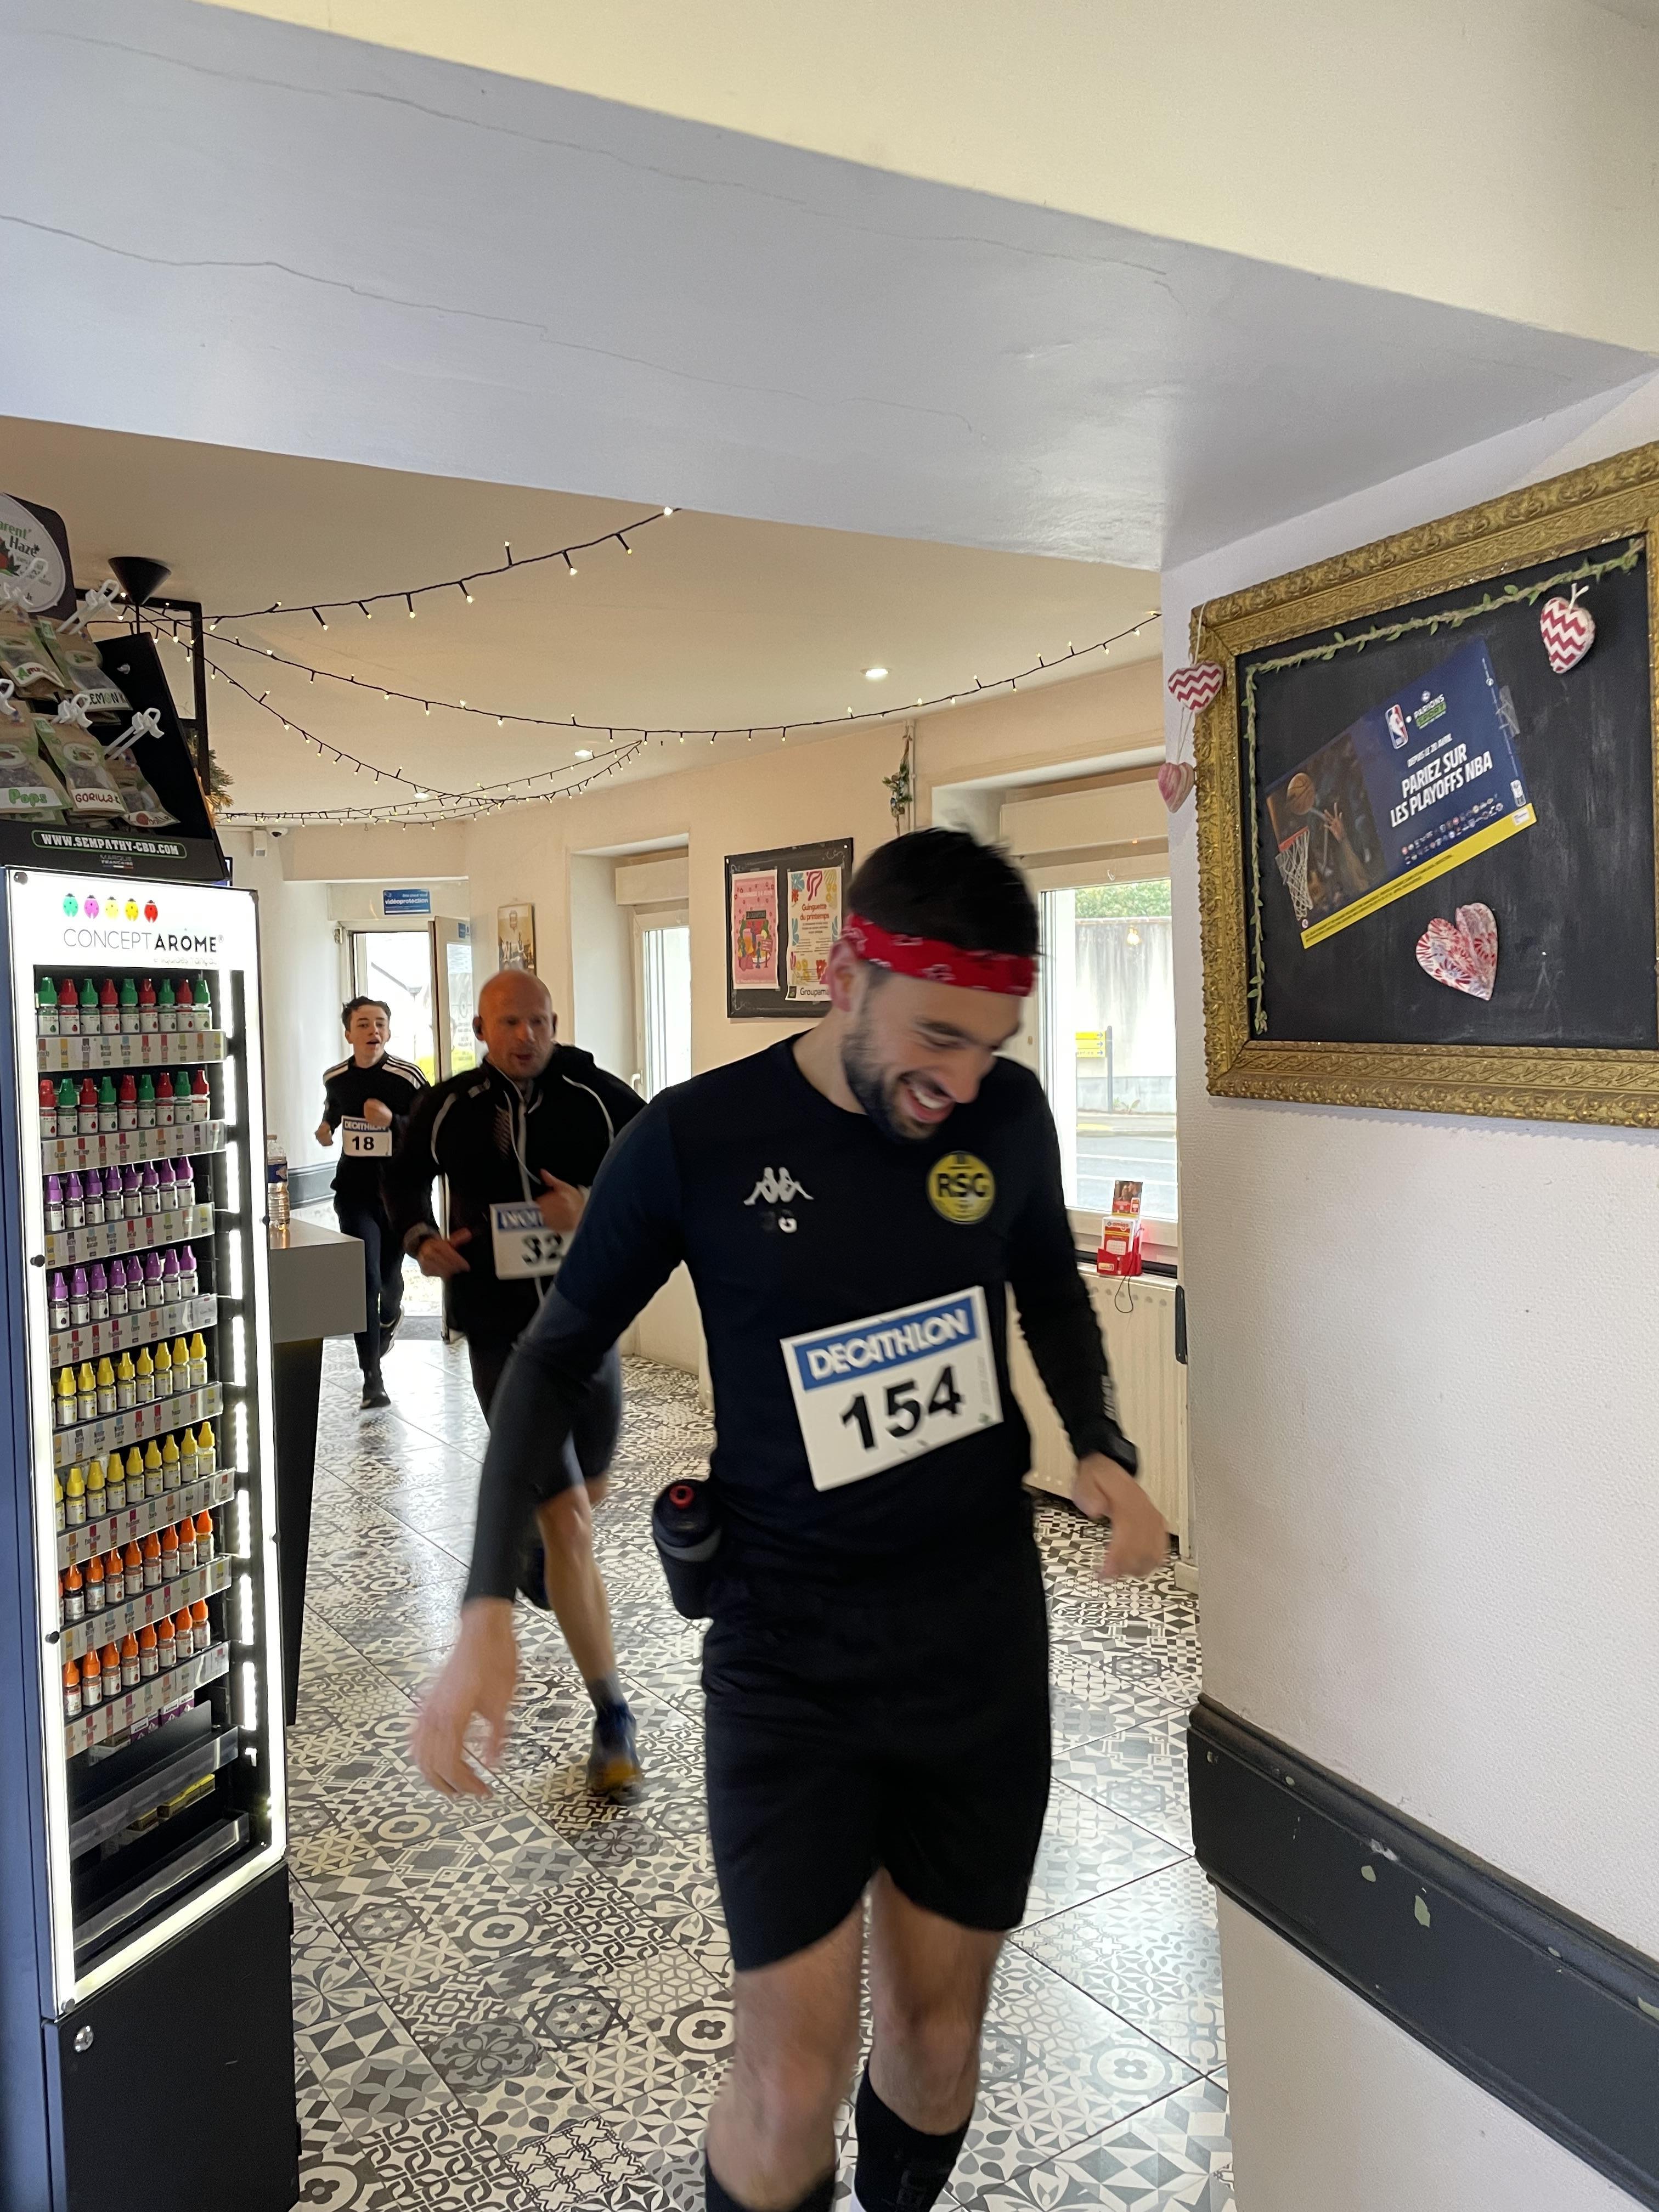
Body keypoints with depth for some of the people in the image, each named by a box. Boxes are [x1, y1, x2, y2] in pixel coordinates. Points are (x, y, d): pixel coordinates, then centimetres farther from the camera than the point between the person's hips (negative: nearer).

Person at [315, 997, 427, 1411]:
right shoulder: (335, 1079, 2)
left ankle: (390, 1316, 55)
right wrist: (327, 1127, 5)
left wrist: (392, 1120, -26)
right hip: (355, 1194, 1)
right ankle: (372, 1378, -6)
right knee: (365, 1278, -9)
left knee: (389, 1274, 16)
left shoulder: (408, 1078, -12)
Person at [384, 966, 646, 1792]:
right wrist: (420, 1239, -1)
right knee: (568, 1519, -8)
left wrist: (599, 1210, -21)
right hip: (502, 1339, -2)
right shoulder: (450, 1107, -2)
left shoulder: (599, 1097, -8)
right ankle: (612, 1715, 0)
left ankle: (529, 1542, 60)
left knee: (585, 1495, 22)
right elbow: (403, 1175, 17)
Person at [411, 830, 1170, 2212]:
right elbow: (559, 1357, -2)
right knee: (790, 2095, -2)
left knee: (937, 2039, 15)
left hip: (987, 1640, 3)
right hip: (789, 1657, -3)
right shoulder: (697, 1139, -14)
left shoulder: (1009, 1115, -5)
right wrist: (488, 1606, -11)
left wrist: (1104, 1449, -4)